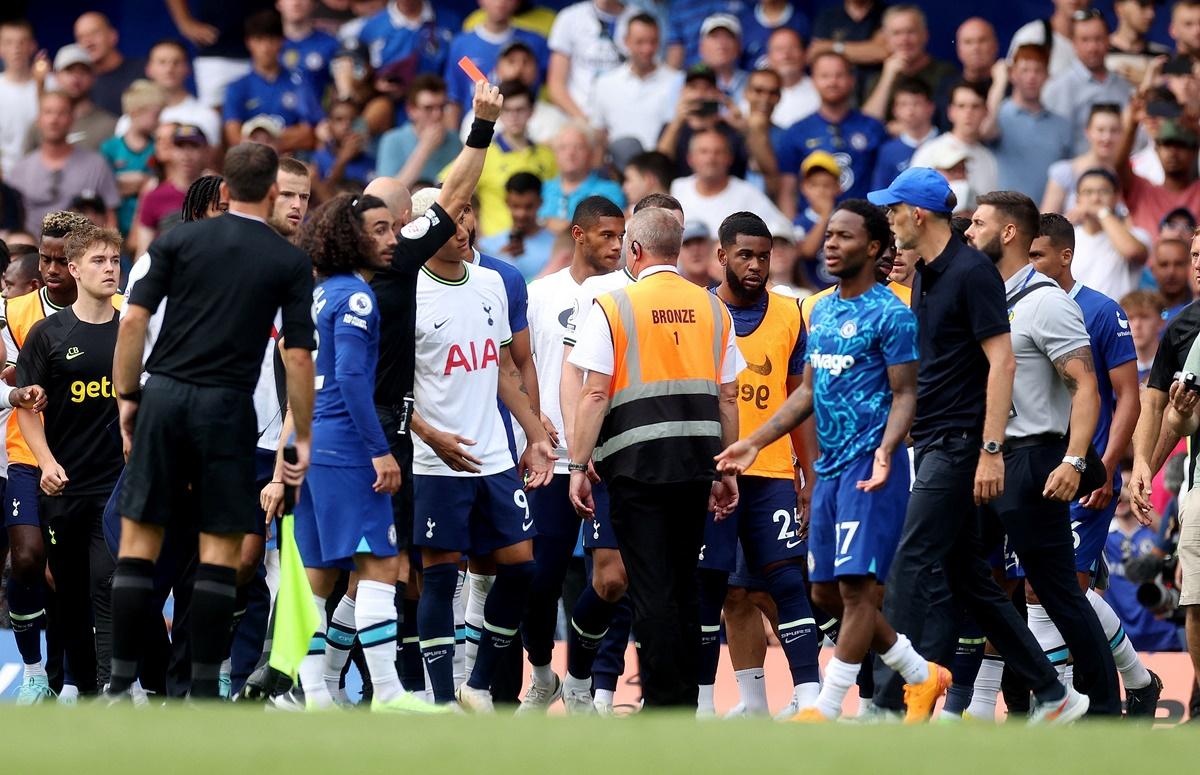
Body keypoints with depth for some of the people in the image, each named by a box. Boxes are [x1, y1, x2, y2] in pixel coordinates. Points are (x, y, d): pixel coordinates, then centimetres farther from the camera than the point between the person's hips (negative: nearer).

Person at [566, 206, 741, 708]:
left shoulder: (614, 308, -4)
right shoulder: (712, 309, 9)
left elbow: (594, 394, -9)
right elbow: (728, 398, 10)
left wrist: (578, 466, -6)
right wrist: (727, 470, 16)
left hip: (637, 460, -4)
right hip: (697, 460, 4)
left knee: (651, 587, -3)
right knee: (684, 584, 13)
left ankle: (662, 703, -5)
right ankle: (685, 698, 15)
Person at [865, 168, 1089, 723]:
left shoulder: (971, 272, -12)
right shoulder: (924, 277, 15)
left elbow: (1001, 362, -17)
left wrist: (990, 450, -22)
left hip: (958, 443, -10)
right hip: (932, 443, 10)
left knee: (911, 568, -12)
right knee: (968, 578, 11)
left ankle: (888, 704, -13)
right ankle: (1053, 694, 16)